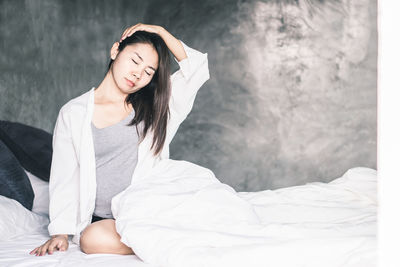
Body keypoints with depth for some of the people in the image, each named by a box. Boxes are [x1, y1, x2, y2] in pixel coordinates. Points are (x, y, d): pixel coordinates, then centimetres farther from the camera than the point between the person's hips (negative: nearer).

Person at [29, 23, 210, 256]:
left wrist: (160, 32, 3)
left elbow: (197, 67, 3)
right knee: (93, 240, -35)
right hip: (100, 219, 0)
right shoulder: (73, 114, 5)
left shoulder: (154, 106, 11)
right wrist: (60, 232, -3)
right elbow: (64, 178, 5)